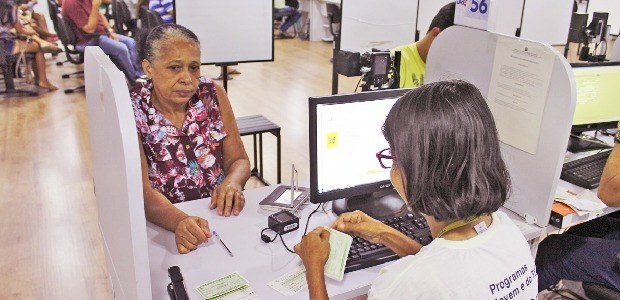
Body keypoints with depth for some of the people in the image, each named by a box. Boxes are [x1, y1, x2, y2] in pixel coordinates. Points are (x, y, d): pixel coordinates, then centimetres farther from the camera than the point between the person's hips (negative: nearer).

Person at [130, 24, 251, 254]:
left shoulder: (213, 94, 0)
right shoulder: (131, 110, -10)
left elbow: (239, 160, 5)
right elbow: (140, 189, -17)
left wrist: (232, 182, -18)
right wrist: (179, 221, -37)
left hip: (219, 213, 3)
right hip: (162, 223, -3)